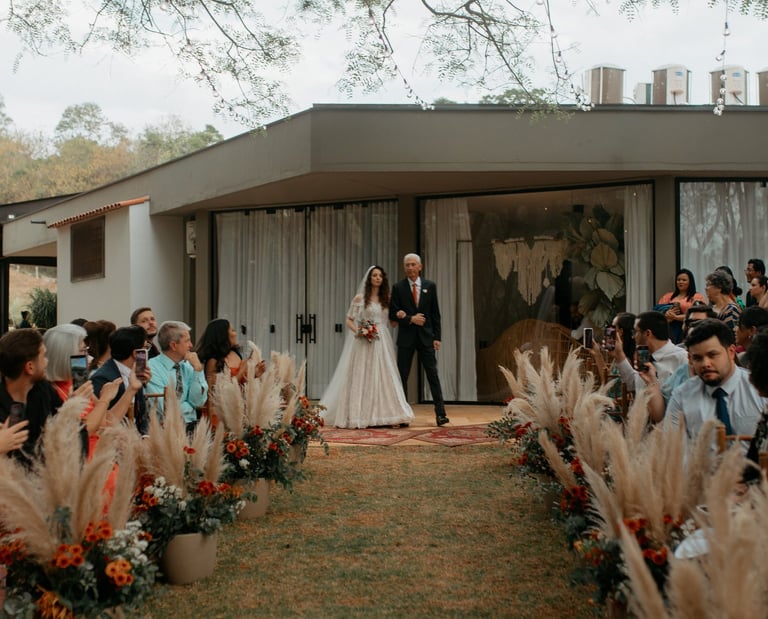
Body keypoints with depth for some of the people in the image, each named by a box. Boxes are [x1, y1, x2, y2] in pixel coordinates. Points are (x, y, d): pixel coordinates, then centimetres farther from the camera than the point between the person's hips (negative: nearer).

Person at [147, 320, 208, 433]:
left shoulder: (187, 367, 9)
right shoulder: (152, 368, -8)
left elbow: (199, 402, 2)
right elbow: (166, 409, -15)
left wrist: (198, 369, -4)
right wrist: (189, 406, 1)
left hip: (191, 426, 6)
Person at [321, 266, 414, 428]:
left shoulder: (386, 299, 12)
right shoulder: (360, 298, 2)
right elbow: (349, 320, 2)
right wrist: (357, 331, -16)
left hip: (382, 343, 3)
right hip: (365, 343, -3)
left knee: (384, 378, 0)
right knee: (362, 378, -3)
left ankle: (385, 415, 0)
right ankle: (361, 416, 2)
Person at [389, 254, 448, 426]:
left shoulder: (430, 286, 5)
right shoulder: (398, 288, 1)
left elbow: (435, 314, 5)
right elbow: (393, 314, -1)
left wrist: (437, 337, -1)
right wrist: (410, 319, -15)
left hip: (426, 336, 0)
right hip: (406, 338, 0)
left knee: (433, 375, -4)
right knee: (402, 376, 3)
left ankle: (440, 413, -3)